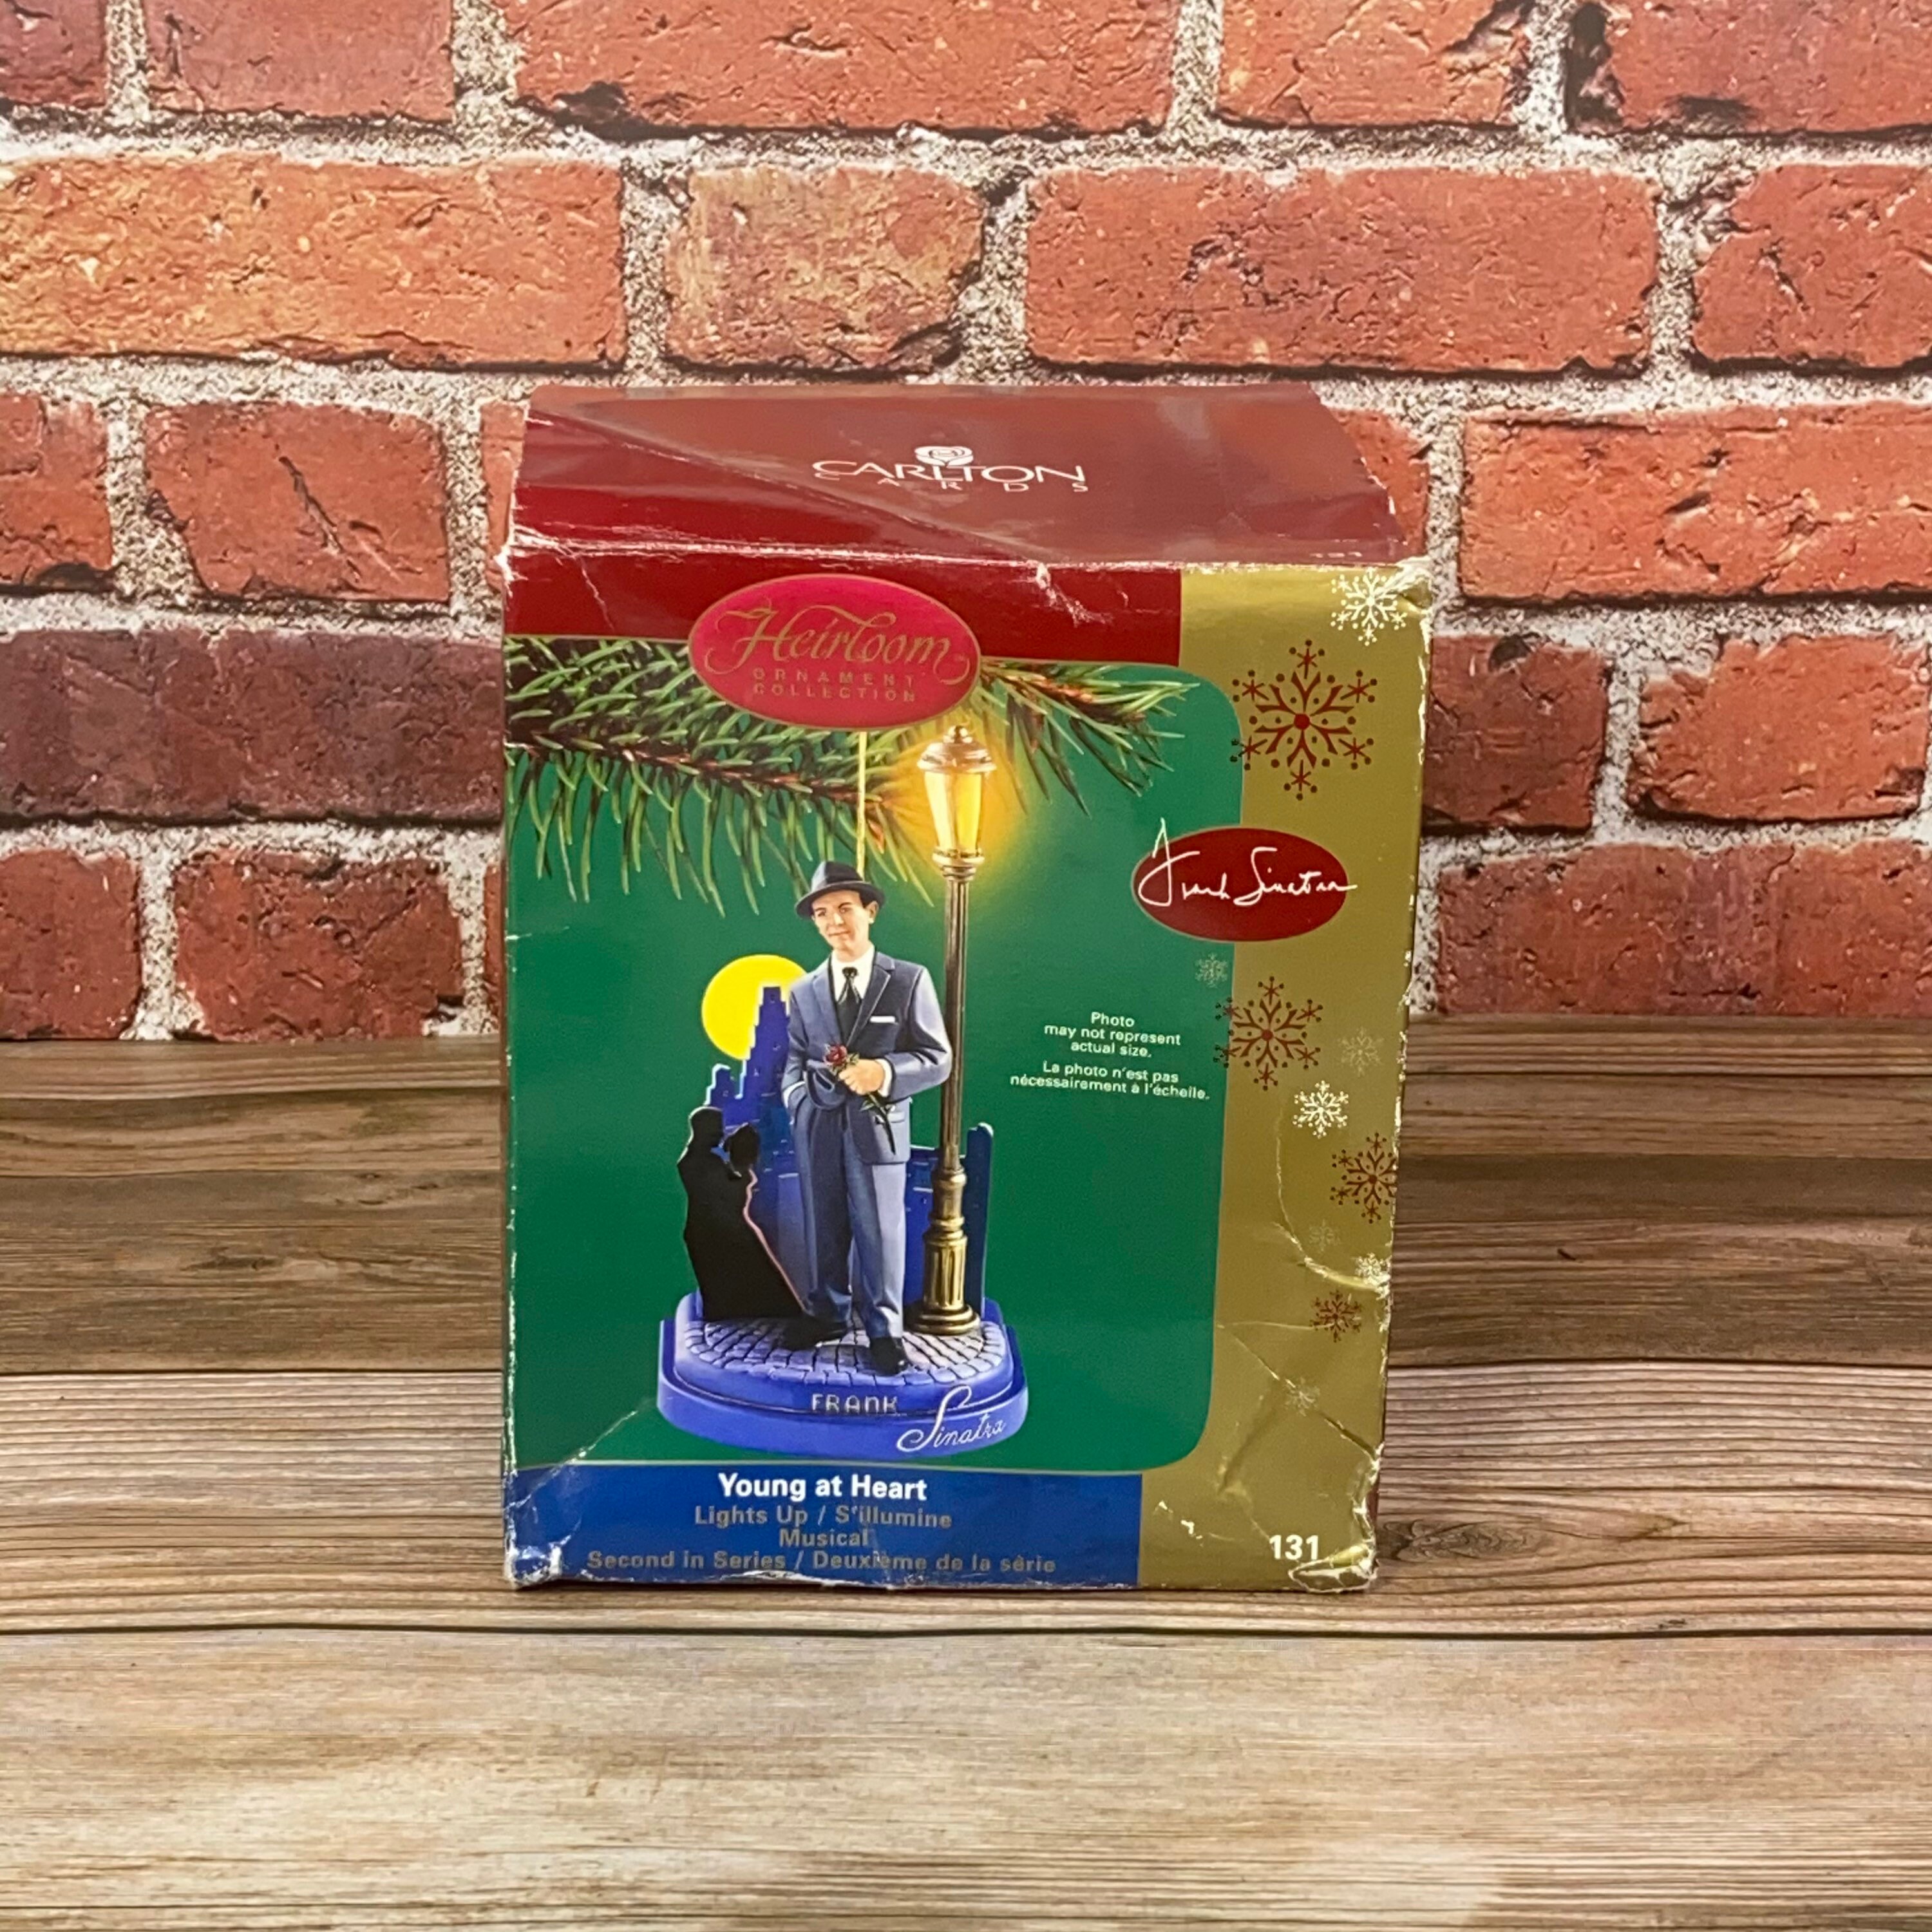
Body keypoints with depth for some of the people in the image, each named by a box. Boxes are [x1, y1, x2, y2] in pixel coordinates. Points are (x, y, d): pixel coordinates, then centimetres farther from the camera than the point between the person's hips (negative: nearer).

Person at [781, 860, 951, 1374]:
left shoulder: (909, 979, 1)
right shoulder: (803, 990, 12)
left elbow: (938, 1058, -2)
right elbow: (795, 1061, 11)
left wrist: (886, 1072, -19)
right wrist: (800, 1101, -10)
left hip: (878, 1127, -3)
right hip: (817, 1129, 3)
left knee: (880, 1230, 1)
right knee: (824, 1228, 13)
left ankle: (884, 1328, 14)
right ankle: (826, 1313, 29)